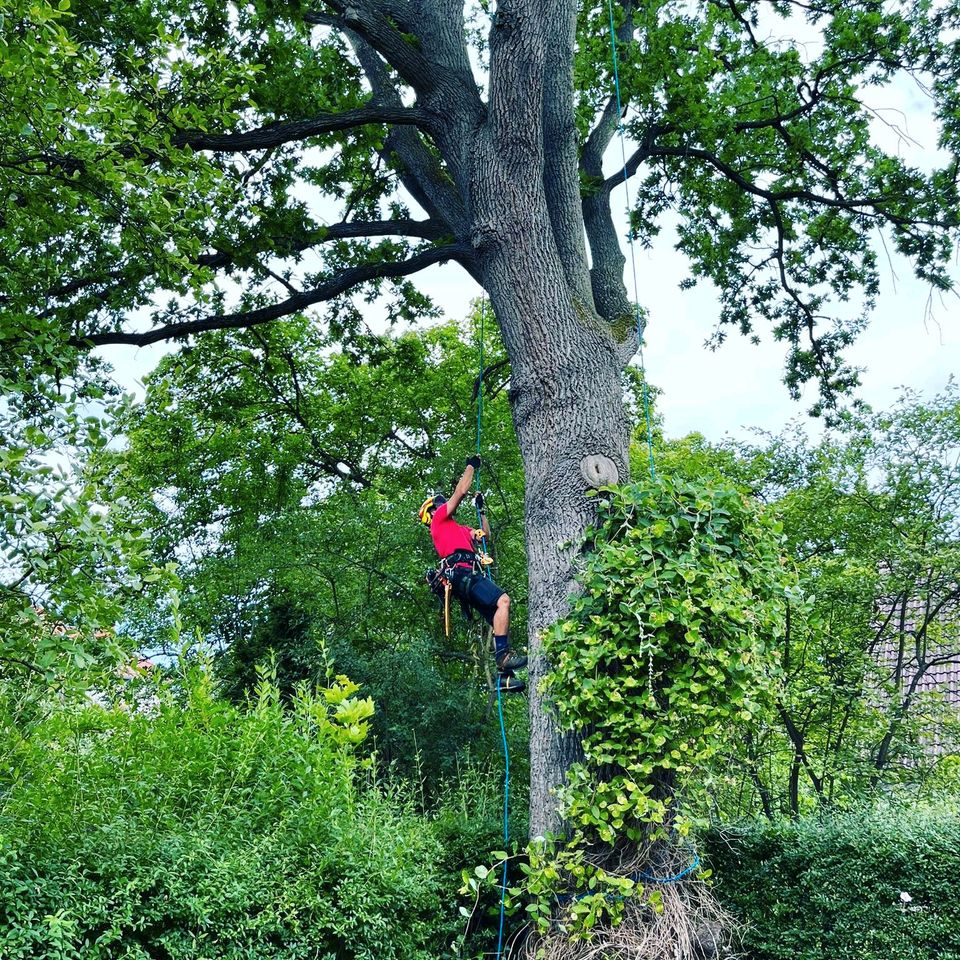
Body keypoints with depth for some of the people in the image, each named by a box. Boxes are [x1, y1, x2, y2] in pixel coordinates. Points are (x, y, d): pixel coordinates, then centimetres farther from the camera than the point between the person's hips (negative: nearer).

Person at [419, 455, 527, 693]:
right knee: (503, 600, -29)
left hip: (472, 576, 9)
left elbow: (485, 534, 41)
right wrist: (471, 466, 19)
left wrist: (480, 509, 40)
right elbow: (461, 492, 7)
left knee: (499, 623, -1)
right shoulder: (439, 519, 12)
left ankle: (504, 675, -6)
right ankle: (502, 654, -33)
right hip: (461, 573, -9)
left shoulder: (458, 529, 36)